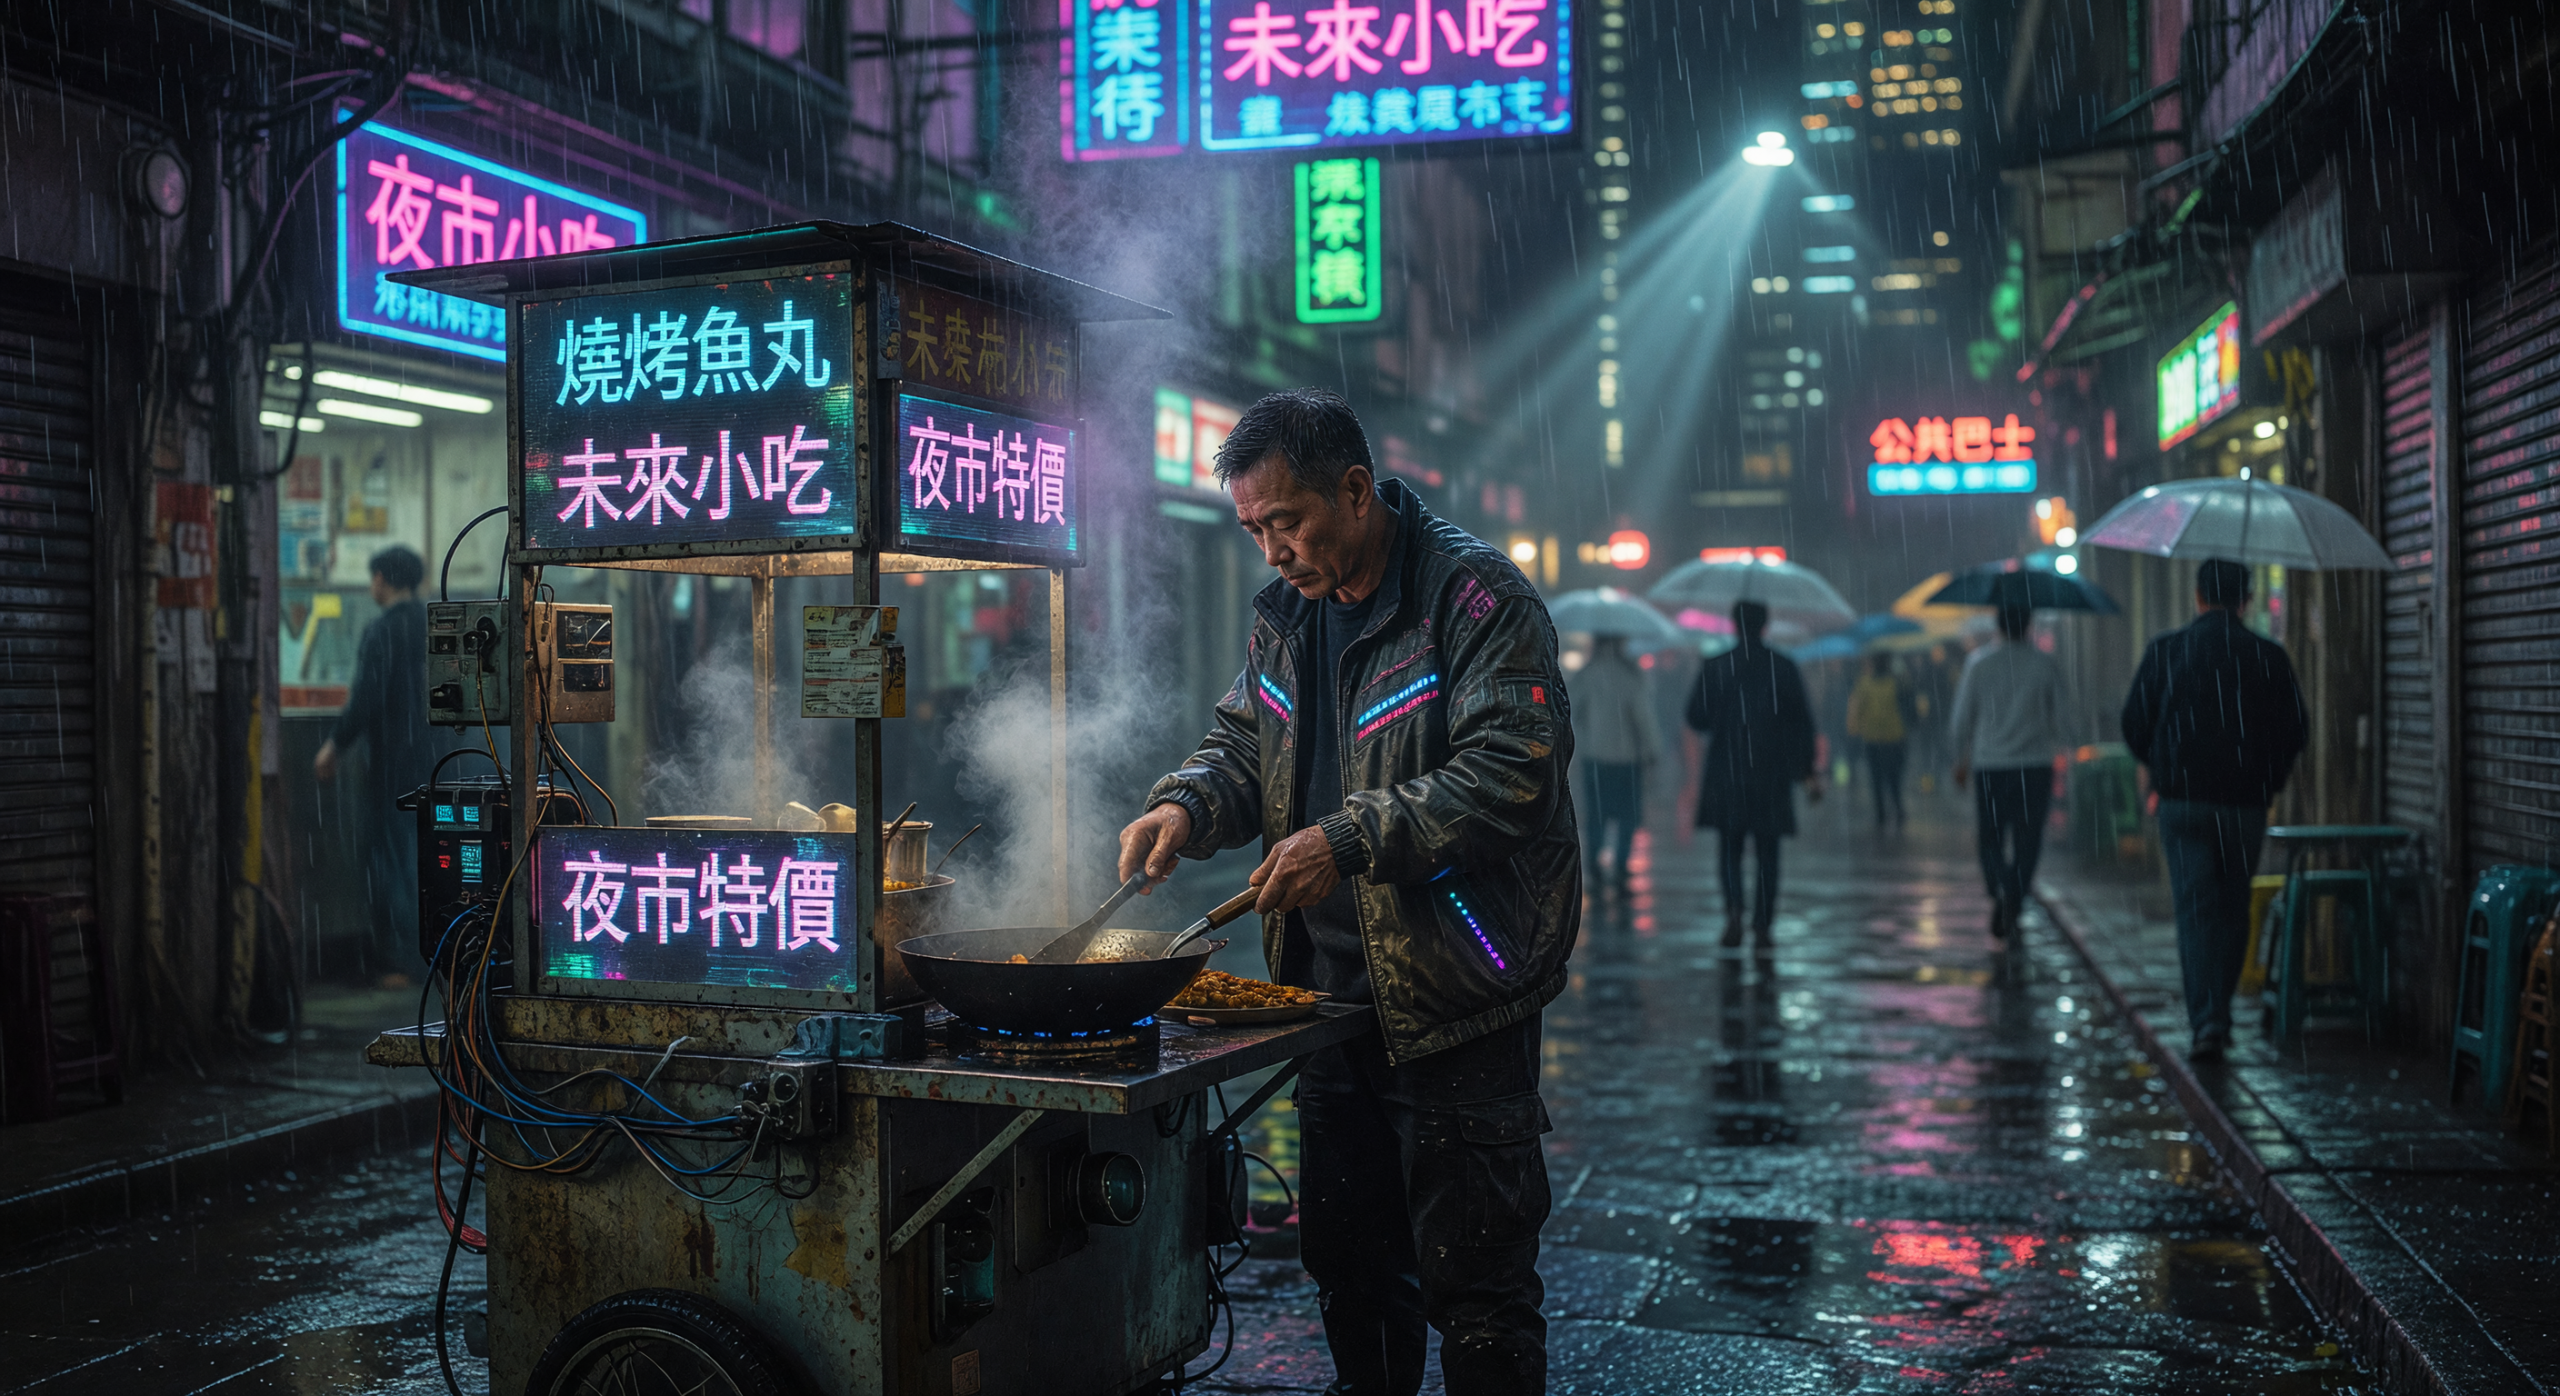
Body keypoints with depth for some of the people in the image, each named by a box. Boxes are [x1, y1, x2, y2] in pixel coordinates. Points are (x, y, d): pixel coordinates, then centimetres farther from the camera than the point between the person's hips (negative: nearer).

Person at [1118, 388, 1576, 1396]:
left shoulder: (1475, 595, -14)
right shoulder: (1287, 610, 10)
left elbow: (1512, 767, -21)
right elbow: (1246, 741, 18)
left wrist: (1351, 840, -27)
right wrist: (1188, 804, -4)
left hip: (1455, 995, -7)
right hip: (1330, 988, 7)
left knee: (1470, 1273, 1)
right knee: (1345, 1252, 20)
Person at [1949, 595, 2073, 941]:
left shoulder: (1978, 662, -3)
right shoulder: (2045, 664, -3)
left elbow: (1961, 720, 1)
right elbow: (2062, 720, 1)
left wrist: (1961, 758, 16)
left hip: (1989, 767, 0)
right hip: (2035, 766, 0)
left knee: (1990, 839, 9)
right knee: (2026, 841, 11)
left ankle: (2000, 887, -19)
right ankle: (2013, 910, 11)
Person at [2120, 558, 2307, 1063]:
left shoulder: (2164, 651, -1)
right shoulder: (2269, 657, 1)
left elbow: (2134, 724, 1)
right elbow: (2296, 730, 4)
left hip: (2182, 799, -1)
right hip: (2246, 804, 1)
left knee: (2195, 907, -1)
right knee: (2234, 907, 14)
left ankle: (2207, 1022, -12)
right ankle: (2217, 1013, 23)